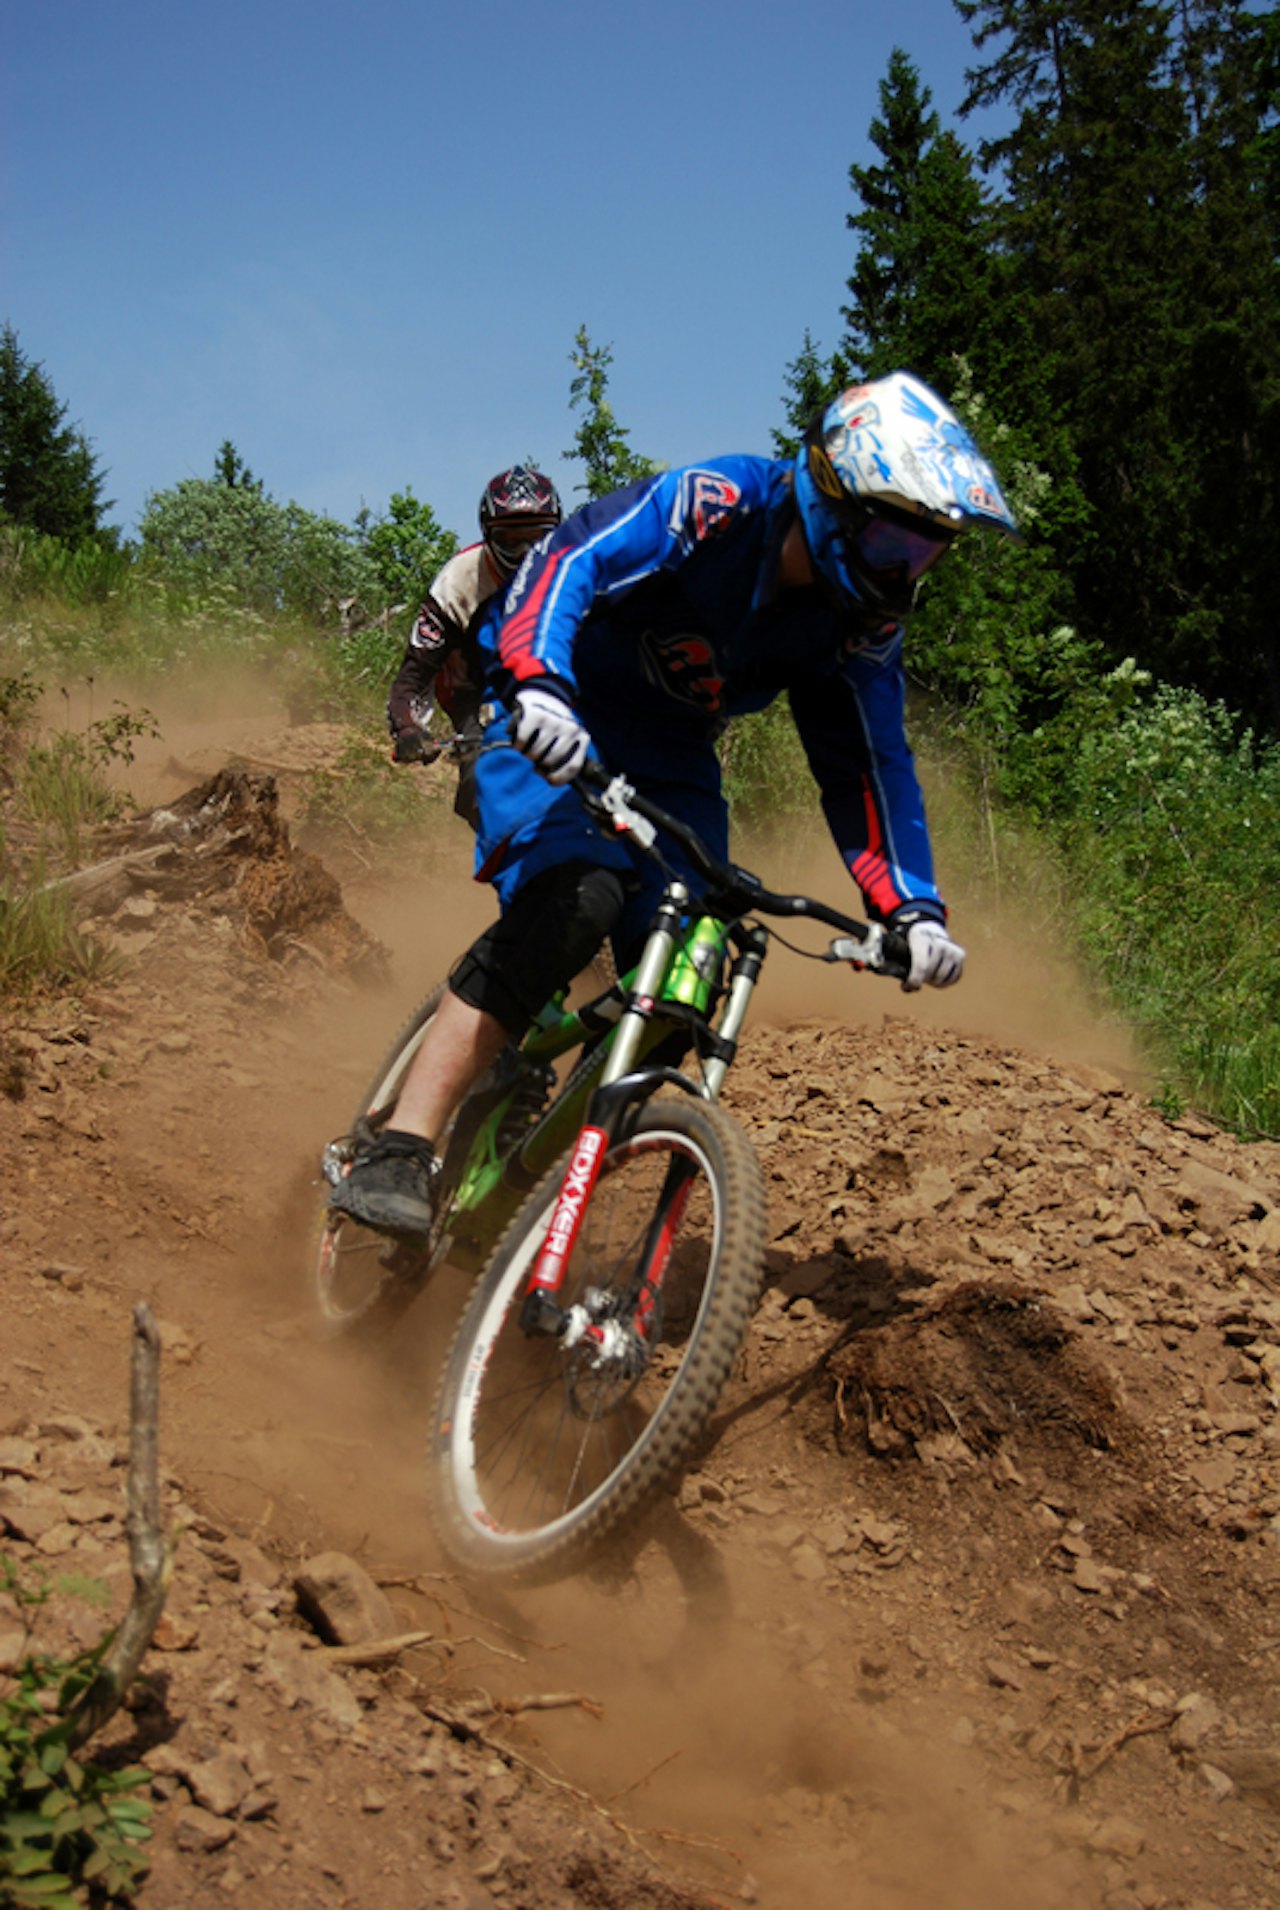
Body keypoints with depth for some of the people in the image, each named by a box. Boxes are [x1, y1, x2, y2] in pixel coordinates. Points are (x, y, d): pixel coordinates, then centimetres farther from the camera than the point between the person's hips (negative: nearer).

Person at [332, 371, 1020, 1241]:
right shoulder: (711, 505, -24)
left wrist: (914, 907, -17)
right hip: (559, 727, -6)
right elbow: (572, 561, -36)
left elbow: (870, 765, -5)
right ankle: (399, 1153, -34)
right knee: (575, 901, -33)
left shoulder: (863, 623, -8)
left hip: (670, 762, 6)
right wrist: (537, 685, -54)